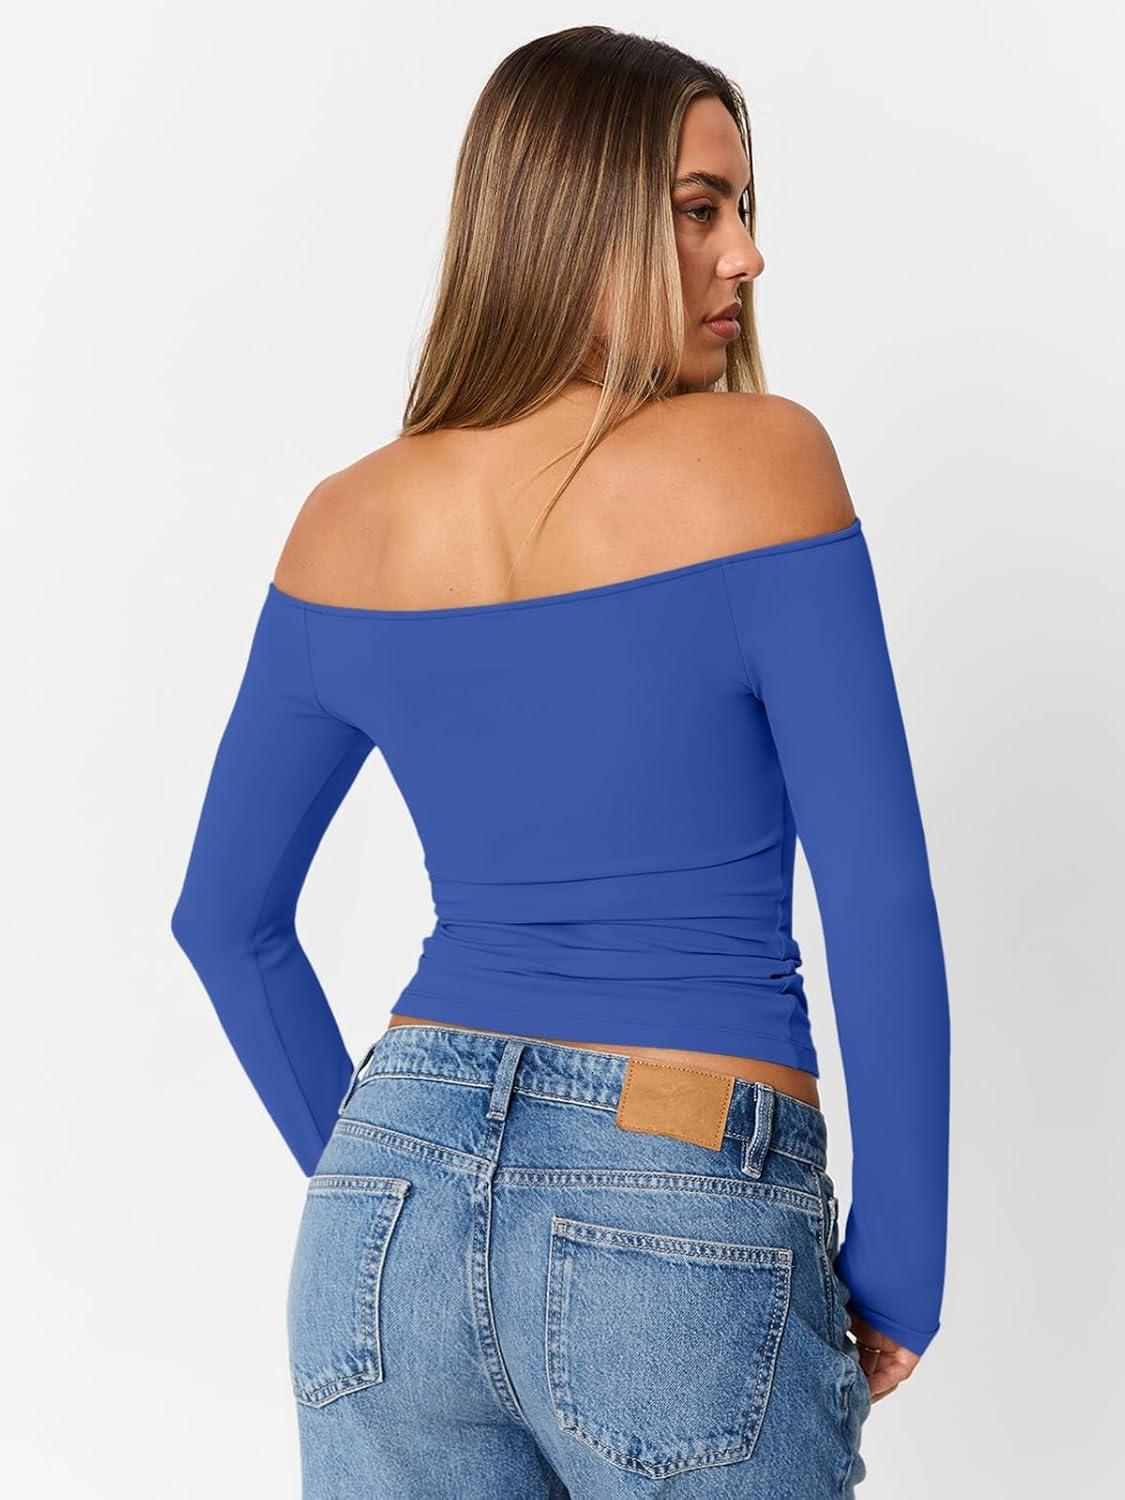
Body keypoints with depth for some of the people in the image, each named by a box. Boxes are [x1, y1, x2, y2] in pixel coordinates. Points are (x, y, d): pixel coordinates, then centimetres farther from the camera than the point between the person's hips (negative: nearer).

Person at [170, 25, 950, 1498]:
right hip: (684, 1236, -4)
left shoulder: (348, 523, 3)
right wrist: (898, 1284, -2)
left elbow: (222, 916, 12)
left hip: (397, 1200, 4)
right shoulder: (759, 461, -11)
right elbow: (880, 904, -12)